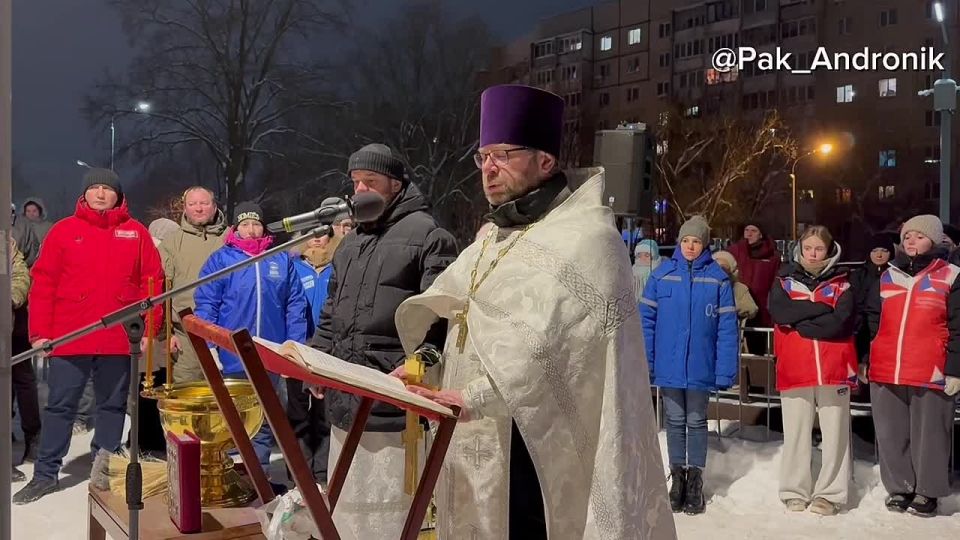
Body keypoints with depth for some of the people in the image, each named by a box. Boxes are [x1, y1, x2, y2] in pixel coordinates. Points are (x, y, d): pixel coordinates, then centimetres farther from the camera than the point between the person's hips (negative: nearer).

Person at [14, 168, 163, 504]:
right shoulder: (63, 231, 4)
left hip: (119, 339, 1)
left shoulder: (136, 233, 5)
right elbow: (43, 284, 1)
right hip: (69, 337, 0)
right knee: (60, 406, 6)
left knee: (113, 406, 10)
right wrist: (40, 332, -5)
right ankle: (45, 474, 16)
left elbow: (152, 282, 3)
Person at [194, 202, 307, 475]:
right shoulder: (220, 259, 0)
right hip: (231, 357, -2)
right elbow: (205, 305, -4)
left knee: (264, 421, 12)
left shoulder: (282, 260, 6)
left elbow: (295, 306, 5)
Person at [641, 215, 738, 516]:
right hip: (668, 365, 1)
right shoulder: (662, 274, -2)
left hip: (700, 367, -1)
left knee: (696, 422, 12)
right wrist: (645, 362, -5)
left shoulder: (717, 278, -5)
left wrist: (725, 371, -10)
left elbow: (727, 329, -6)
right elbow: (646, 320, 0)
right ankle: (677, 477, 27)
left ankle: (695, 480, 25)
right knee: (675, 422, 13)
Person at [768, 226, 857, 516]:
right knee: (795, 434, 5)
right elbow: (779, 312, -9)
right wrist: (821, 308, -9)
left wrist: (801, 323, -8)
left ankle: (830, 494, 11)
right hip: (795, 371, 1)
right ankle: (795, 494, 14)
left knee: (835, 434, 2)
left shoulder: (842, 284, 8)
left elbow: (843, 321, -9)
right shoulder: (785, 282, 11)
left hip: (834, 370, 0)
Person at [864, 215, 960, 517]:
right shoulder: (887, 277, 13)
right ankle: (899, 487, 24)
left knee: (929, 434, 6)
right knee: (891, 434, 11)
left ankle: (927, 491, 20)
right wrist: (864, 360, 11)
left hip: (931, 374, -4)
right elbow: (871, 321, 16)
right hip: (885, 372, 4)